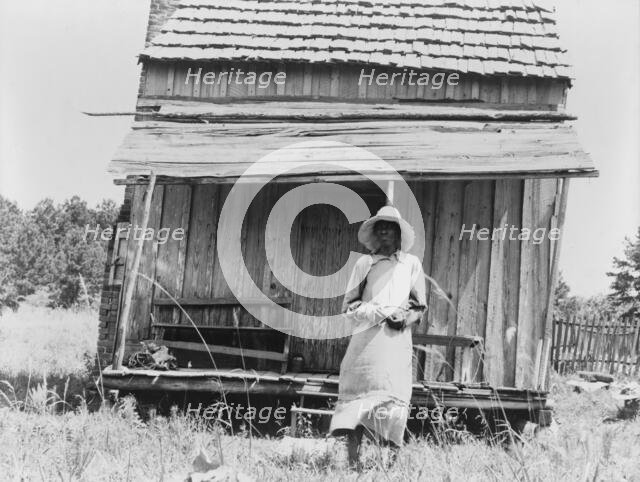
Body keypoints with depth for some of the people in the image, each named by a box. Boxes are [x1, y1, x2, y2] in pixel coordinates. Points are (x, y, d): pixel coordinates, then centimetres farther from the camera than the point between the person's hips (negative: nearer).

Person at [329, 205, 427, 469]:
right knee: (359, 397, -10)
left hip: (397, 338, 0)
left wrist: (405, 318, -5)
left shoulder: (411, 263, 18)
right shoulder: (364, 263, 16)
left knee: (394, 398, -10)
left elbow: (420, 306, 16)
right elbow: (348, 304, 12)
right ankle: (353, 461, -12)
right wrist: (371, 312, -6)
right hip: (366, 337, 0)